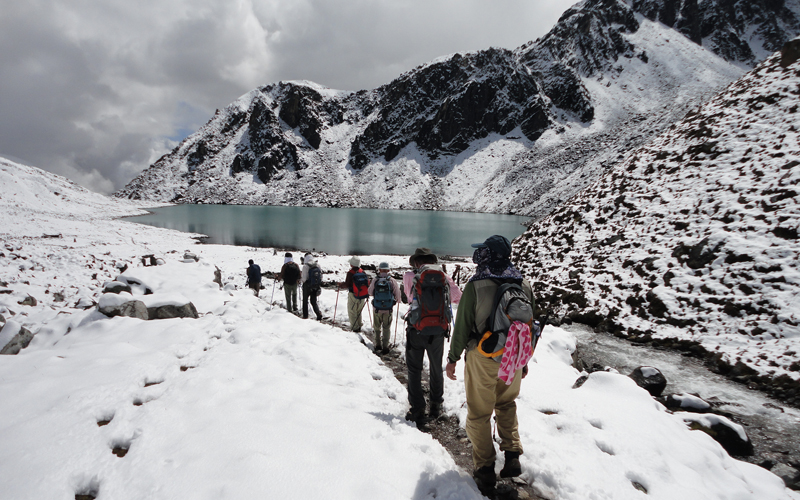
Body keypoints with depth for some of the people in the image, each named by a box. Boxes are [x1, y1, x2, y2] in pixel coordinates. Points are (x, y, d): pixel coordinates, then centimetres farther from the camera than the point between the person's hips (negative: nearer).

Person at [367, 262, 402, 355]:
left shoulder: (375, 280, -9)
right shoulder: (392, 280, -10)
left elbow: (370, 292, 3)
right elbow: (397, 293, -3)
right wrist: (398, 301, 19)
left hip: (377, 309, 1)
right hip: (388, 309, -1)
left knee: (377, 328, 18)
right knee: (386, 329, 10)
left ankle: (378, 345, 24)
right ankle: (385, 347, 10)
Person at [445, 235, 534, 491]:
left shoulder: (476, 285, -16)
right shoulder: (524, 285, -2)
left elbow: (462, 325, -12)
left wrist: (453, 358, -1)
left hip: (483, 358, -4)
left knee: (479, 413, 10)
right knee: (506, 405, 25)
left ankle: (485, 469, 17)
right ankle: (512, 456, 22)